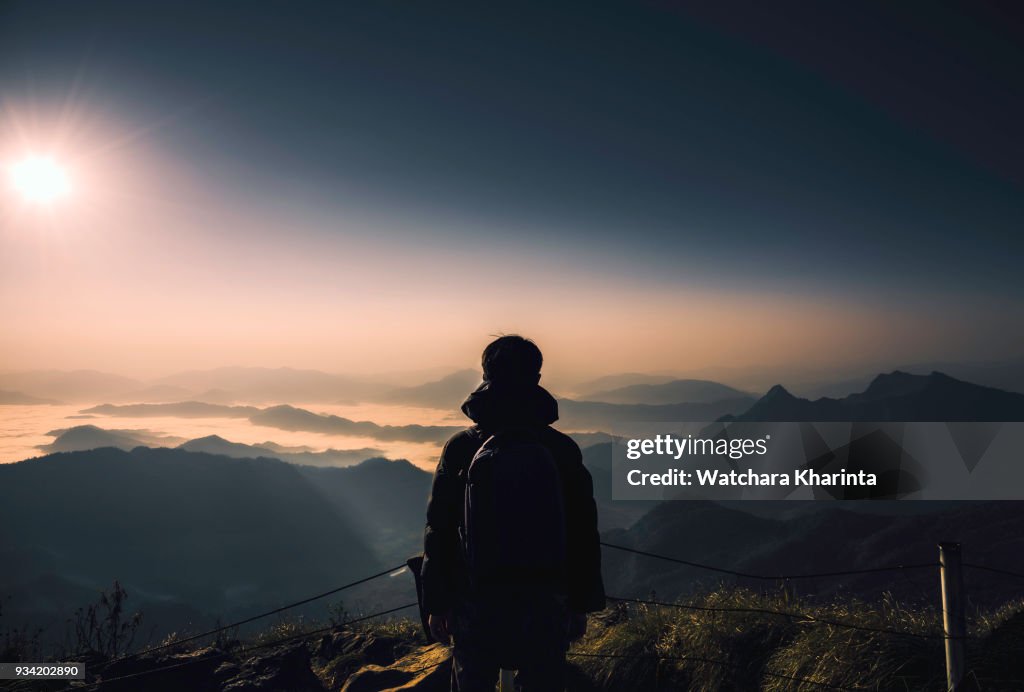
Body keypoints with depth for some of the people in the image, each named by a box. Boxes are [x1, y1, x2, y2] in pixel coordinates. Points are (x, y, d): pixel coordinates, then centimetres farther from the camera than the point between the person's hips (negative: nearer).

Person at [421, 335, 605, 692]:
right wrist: (581, 605, 8)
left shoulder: (460, 448, -7)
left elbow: (439, 532, -3)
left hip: (475, 605, 0)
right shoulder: (563, 450, -7)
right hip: (545, 607, 0)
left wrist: (437, 604, 6)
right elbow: (583, 534, -2)